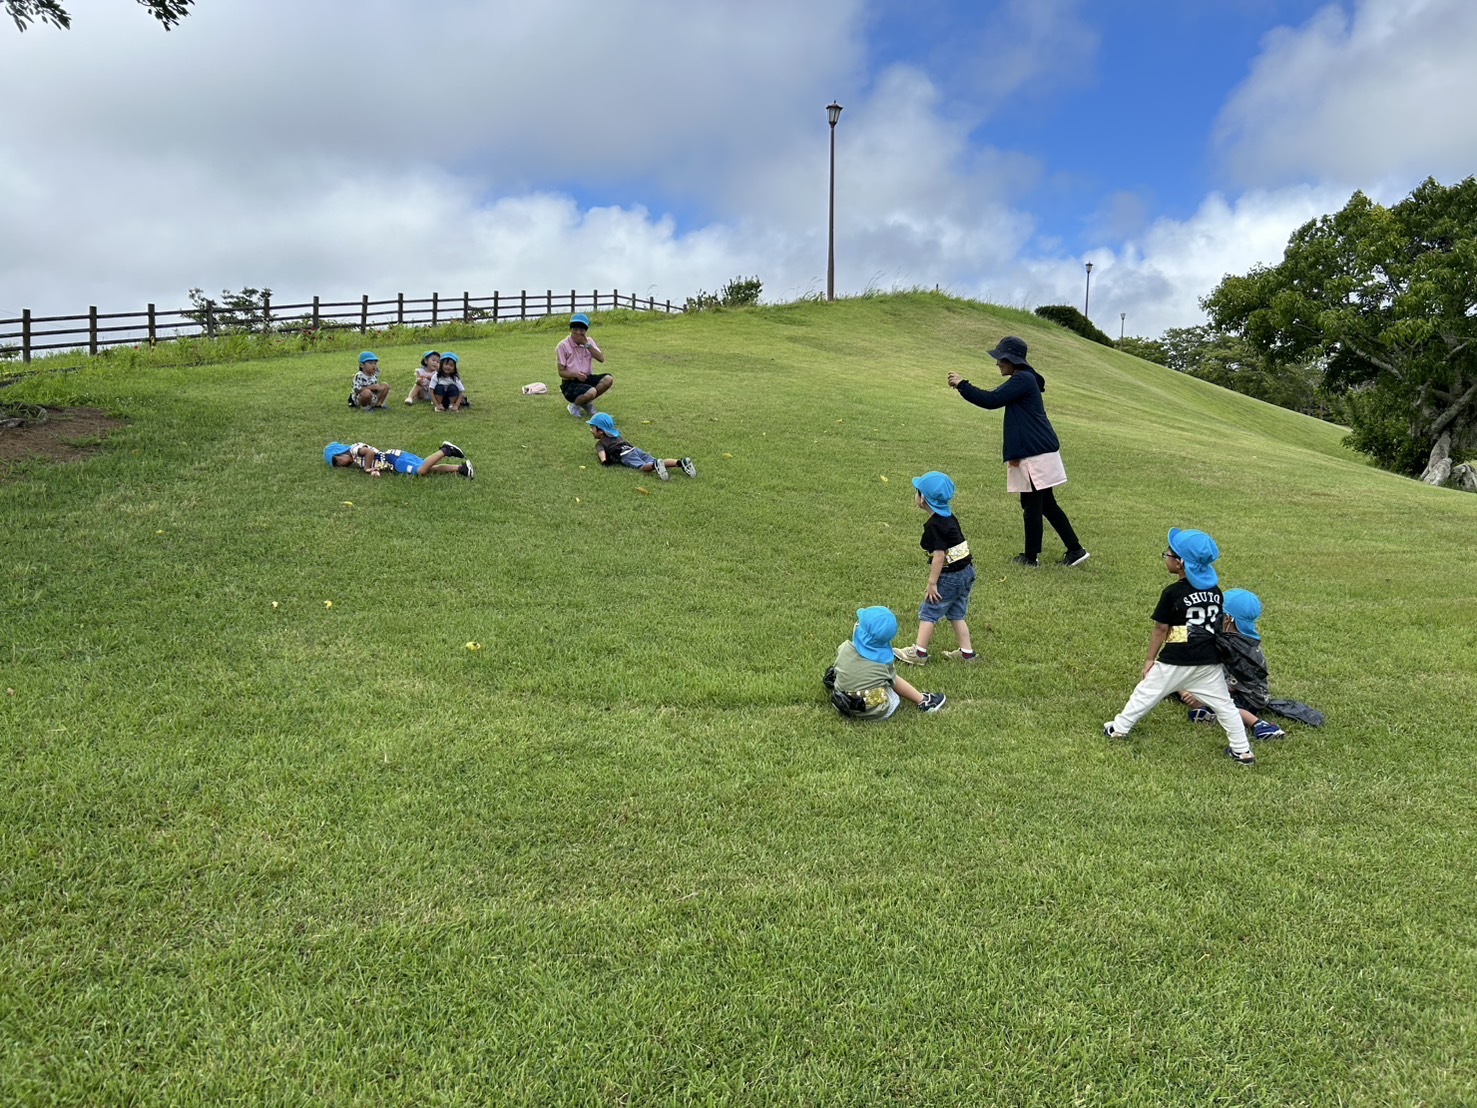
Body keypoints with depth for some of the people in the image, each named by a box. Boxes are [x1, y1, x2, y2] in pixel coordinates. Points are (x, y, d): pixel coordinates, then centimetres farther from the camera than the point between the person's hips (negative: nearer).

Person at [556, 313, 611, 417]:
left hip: (587, 379, 6)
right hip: (570, 383, -6)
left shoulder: (589, 341, 7)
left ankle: (586, 403, -3)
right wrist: (575, 374, -28)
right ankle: (575, 405, -1)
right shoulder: (563, 345, -9)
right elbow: (561, 372, -9)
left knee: (608, 379, -21)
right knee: (591, 392, -35)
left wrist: (587, 345, -13)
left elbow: (601, 359, -7)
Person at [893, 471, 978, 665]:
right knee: (956, 614, 18)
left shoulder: (934, 525, -20)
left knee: (928, 612, 3)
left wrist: (932, 583, -17)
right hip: (966, 571, 9)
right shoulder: (949, 517, 7)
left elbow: (939, 556, -23)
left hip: (950, 576, -9)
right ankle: (967, 652, 20)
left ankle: (919, 653, 8)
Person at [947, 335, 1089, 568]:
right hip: (1039, 451, 10)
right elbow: (996, 397, 21)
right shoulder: (1023, 380, 18)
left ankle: (1031, 557, 9)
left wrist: (962, 385, -13)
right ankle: (1075, 550, 18)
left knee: (1032, 505, 0)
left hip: (1036, 454, -10)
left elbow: (992, 400, -19)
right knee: (1047, 504, 14)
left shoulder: (1022, 379, -15)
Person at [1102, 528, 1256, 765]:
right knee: (1223, 704, 11)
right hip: (1209, 661, 5)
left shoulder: (1172, 593, -13)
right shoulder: (1216, 592, 3)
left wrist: (1150, 659, 1)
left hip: (1174, 661, -4)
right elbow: (1217, 626, 10)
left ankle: (1119, 728, 23)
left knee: (1146, 693, 11)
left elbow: (1160, 630, -8)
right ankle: (1242, 751, 15)